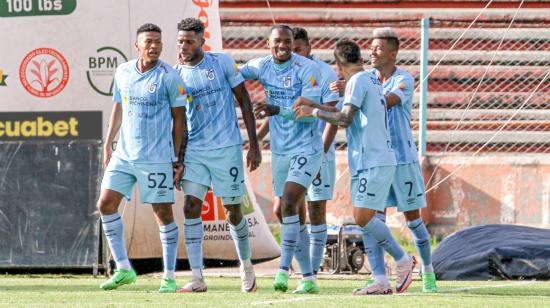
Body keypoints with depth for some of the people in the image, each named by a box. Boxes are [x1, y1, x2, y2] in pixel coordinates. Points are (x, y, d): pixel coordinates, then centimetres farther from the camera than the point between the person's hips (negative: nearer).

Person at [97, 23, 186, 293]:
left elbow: (178, 119, -3)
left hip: (157, 159, -5)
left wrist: (177, 159, -6)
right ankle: (123, 268, 8)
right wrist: (108, 145, 15)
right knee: (106, 204, -2)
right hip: (123, 156, 5)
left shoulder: (169, 77, -7)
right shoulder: (123, 73, 7)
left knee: (163, 212, -2)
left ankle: (169, 276, 6)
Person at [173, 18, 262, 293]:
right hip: (194, 150, 2)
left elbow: (244, 100, 1)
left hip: (227, 148, -2)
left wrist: (254, 144, -2)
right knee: (191, 207, -12)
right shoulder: (176, 74, 3)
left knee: (233, 211, 7)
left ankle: (246, 265, 32)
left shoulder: (222, 62, -3)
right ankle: (197, 278, -12)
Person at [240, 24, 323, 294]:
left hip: (306, 150, -6)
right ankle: (308, 278, 14)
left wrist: (278, 110, -30)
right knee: (289, 213, 7)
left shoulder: (306, 69, -13)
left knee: (289, 205, -21)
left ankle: (283, 269, -19)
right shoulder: (261, 67, 3)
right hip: (279, 151, 6)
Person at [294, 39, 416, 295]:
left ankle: (402, 260, -4)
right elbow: (347, 114, 24)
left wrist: (314, 111, -6)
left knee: (363, 218, -12)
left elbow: (345, 119, -17)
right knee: (365, 219, 6)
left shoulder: (357, 81, -10)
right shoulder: (370, 79, 19)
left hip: (373, 161, -10)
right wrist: (312, 105, 24)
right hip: (367, 161, 10)